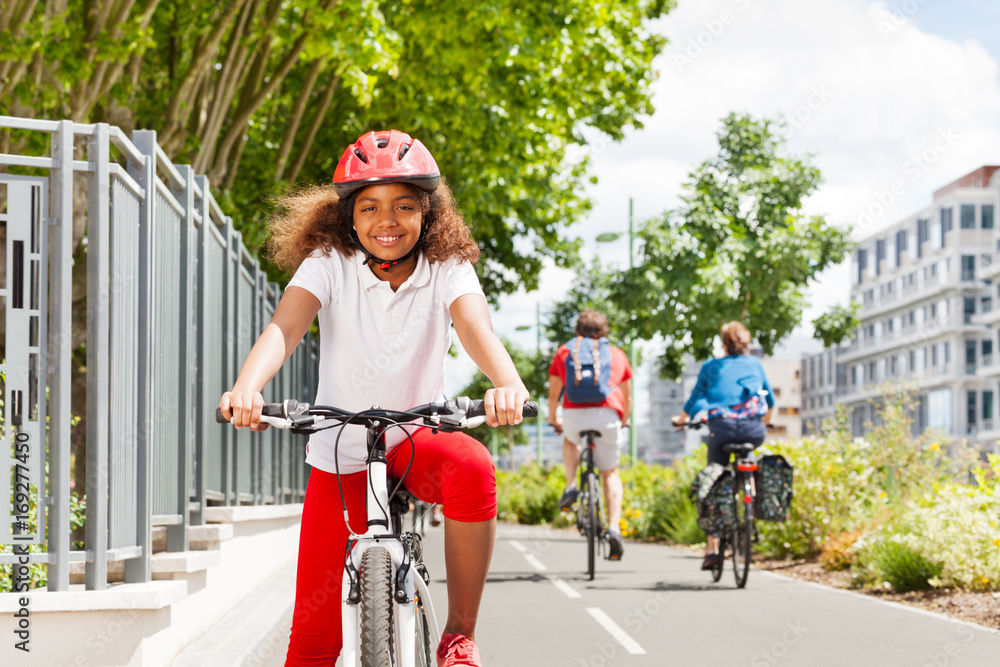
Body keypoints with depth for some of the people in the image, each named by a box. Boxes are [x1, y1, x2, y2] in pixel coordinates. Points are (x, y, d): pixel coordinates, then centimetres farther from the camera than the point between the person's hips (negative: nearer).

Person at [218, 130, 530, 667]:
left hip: (416, 441, 0)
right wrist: (246, 387, -48)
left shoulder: (447, 269, -8)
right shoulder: (328, 264, -10)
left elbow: (475, 327, -27)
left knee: (472, 469, -36)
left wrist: (507, 383, -50)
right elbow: (284, 327, -26)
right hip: (338, 457, 0)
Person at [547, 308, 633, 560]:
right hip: (607, 416, 0)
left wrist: (553, 419, 43)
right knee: (610, 473, 15)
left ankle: (571, 487, 15)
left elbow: (553, 393, 26)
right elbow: (627, 396, 31)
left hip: (574, 415, 0)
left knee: (570, 441, 36)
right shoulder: (617, 354, 22)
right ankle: (614, 528, -1)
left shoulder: (565, 352, 20)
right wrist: (624, 421, 47)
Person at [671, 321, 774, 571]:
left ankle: (712, 545, 1)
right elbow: (770, 399, 34)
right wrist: (765, 420, 54)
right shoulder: (755, 364, 20)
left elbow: (694, 399, 26)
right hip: (754, 430, 1)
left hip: (722, 426, -1)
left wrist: (681, 419, 46)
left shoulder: (711, 367, 16)